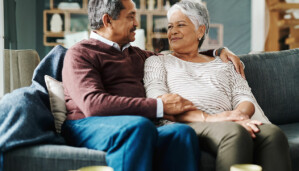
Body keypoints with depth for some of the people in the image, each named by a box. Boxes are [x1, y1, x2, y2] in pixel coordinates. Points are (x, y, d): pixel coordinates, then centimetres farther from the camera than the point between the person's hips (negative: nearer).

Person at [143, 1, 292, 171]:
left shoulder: (223, 65, 32)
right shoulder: (157, 62, 22)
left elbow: (245, 98, 17)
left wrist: (239, 114, -11)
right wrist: (207, 118, -14)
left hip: (225, 123, 4)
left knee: (273, 133, -32)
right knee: (235, 133, -38)